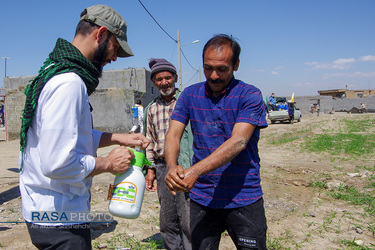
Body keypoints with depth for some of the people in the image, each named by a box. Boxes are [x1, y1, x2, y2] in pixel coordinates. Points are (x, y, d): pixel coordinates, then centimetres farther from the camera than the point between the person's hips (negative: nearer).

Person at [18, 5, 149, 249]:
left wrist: (118, 137, 9)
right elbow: (58, 164, -30)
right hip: (59, 217, -10)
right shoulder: (69, 82, -24)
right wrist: (107, 163, -15)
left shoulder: (56, 71, 9)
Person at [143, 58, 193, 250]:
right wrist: (151, 168, 13)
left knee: (188, 222, -3)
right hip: (162, 167, 5)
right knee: (167, 223, 13)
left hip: (185, 168, -5)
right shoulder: (151, 109, 14)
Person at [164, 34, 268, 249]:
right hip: (202, 199, 3)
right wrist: (172, 167, -26)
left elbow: (238, 142, -21)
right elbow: (173, 135, -4)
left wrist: (194, 172, -30)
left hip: (244, 200, -2)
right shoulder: (190, 95, 4)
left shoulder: (250, 96, -8)